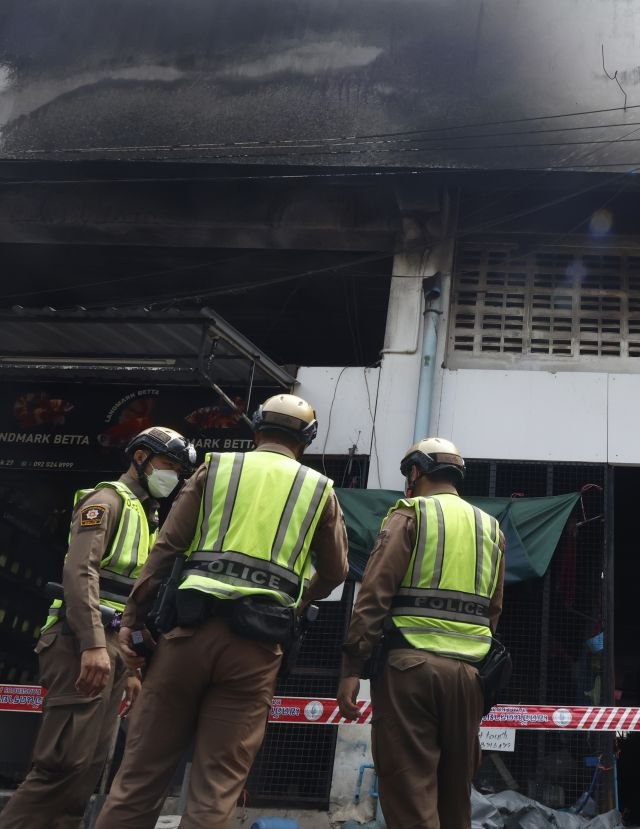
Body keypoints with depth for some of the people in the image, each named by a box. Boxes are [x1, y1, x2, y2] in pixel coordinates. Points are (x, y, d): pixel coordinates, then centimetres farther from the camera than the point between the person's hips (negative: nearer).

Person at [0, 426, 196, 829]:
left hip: (112, 648, 9)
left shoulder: (146, 518, 25)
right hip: (84, 645, -9)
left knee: (90, 765, 5)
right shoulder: (108, 500, -3)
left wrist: (132, 667, 22)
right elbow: (80, 571, -17)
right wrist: (93, 644, -27)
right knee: (66, 761, -15)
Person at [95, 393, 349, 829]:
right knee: (218, 784, 5)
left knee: (144, 768, 8)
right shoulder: (319, 489, 12)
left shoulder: (217, 467, 11)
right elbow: (335, 571, 19)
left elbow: (166, 548, 5)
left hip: (192, 627, 1)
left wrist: (133, 618, 7)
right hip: (256, 644, 0)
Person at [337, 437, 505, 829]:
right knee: (456, 793, 14)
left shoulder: (410, 513, 2)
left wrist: (352, 667, -9)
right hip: (468, 672, 5)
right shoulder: (491, 528, 18)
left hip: (411, 664, -5)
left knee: (409, 793, -4)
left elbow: (376, 593, -8)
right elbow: (493, 611, 15)